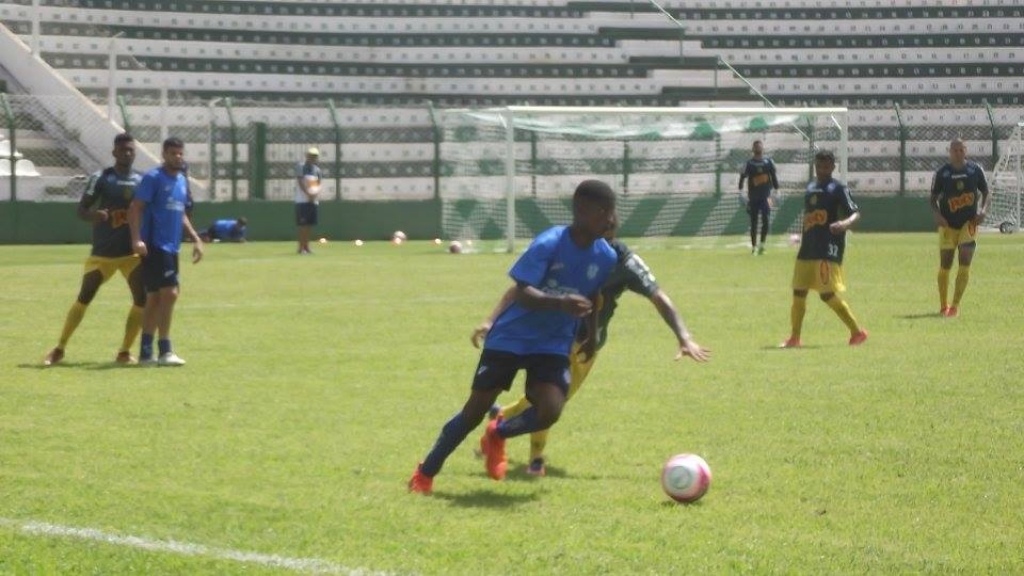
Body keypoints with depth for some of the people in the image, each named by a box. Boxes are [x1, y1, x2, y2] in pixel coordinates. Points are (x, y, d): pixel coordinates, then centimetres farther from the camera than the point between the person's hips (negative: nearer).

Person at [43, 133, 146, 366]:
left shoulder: (142, 181, 7)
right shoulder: (101, 178, -4)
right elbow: (81, 209, -8)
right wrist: (93, 215, -29)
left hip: (133, 251, 3)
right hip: (103, 252, -3)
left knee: (142, 299, -10)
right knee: (84, 297, -2)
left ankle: (124, 351, 2)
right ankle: (59, 349, 10)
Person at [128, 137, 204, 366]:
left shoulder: (181, 181, 15)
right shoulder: (153, 178, -9)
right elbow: (135, 208, -14)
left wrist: (195, 238, 20)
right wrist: (136, 238, -25)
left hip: (171, 247, 8)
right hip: (155, 246, -8)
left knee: (155, 298, 9)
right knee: (169, 293, -14)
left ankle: (146, 352, 13)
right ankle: (165, 351, -11)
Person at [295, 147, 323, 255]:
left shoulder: (317, 170, 14)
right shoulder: (301, 167, -4)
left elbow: (318, 184, 12)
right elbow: (300, 183, -12)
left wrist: (316, 194, -8)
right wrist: (308, 194, -21)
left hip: (313, 200, 6)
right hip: (302, 200, -6)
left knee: (309, 224, 7)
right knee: (303, 224, -8)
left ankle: (306, 246, 13)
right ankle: (301, 247, -6)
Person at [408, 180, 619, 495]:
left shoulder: (606, 258, -7)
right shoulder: (549, 244, -23)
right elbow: (522, 294, -29)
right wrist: (561, 303, -45)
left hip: (553, 344, 4)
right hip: (511, 337, -4)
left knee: (550, 412, -19)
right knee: (475, 411, -1)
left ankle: (498, 434, 15)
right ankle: (425, 474, 19)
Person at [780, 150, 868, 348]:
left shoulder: (838, 189, -5)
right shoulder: (810, 188, 16)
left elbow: (856, 213, -13)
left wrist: (845, 223, -33)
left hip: (829, 250, -7)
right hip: (808, 248, 7)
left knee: (828, 294, -13)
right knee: (798, 292, 7)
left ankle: (857, 331, -3)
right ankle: (794, 337, 17)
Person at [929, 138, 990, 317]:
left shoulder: (975, 169, -2)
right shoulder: (942, 172, -4)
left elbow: (986, 193, 8)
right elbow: (934, 198, 2)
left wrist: (983, 210, -11)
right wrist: (937, 215, -17)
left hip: (969, 222, 0)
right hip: (948, 224, 0)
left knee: (965, 263, -13)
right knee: (945, 266, 4)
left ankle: (955, 305, -8)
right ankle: (943, 306, 21)